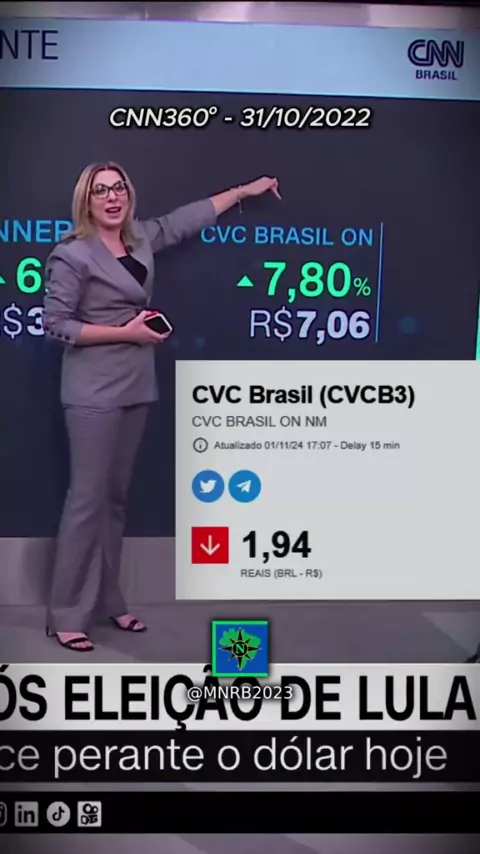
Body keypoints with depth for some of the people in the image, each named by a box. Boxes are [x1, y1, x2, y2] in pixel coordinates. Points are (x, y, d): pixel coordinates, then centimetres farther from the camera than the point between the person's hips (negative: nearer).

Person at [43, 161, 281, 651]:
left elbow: (189, 218, 23)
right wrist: (126, 332, -14)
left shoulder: (141, 239, 10)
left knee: (116, 496, 11)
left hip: (135, 388, 7)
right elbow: (55, 324, -12)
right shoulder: (72, 255, -9)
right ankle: (66, 614, 5)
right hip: (94, 394, -7)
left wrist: (246, 190, 31)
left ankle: (106, 601, 22)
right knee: (88, 498, -6)